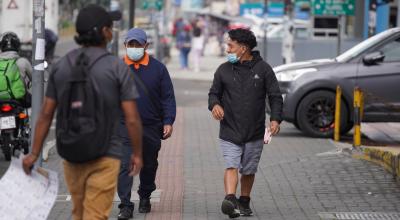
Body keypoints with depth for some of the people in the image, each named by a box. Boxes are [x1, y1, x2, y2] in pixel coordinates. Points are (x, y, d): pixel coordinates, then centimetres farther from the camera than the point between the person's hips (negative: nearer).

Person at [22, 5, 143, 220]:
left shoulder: (61, 66, 2)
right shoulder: (118, 68, -10)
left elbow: (46, 114, 2)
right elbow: (132, 119, -10)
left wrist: (34, 153, 7)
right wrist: (137, 153, 3)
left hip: (71, 154, 5)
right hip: (104, 156, -5)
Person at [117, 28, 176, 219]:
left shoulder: (158, 68, 2)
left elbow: (168, 97, 4)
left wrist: (168, 121, -4)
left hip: (151, 127, 2)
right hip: (125, 126, -1)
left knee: (149, 166, 15)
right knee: (124, 165, -11)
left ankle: (145, 197, 35)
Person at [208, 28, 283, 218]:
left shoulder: (263, 69, -1)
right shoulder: (224, 70, 4)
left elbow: (275, 96, 0)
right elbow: (214, 93, 11)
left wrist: (275, 119, -14)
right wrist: (214, 104, -13)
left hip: (254, 132, 0)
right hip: (230, 131, 0)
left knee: (248, 171, 12)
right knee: (231, 166, -18)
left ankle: (244, 202, 28)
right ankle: (230, 200, -32)